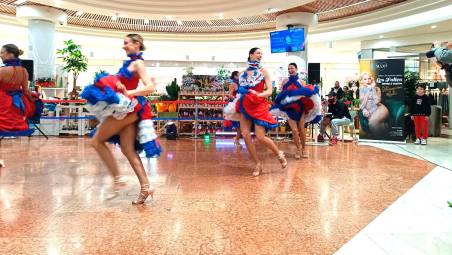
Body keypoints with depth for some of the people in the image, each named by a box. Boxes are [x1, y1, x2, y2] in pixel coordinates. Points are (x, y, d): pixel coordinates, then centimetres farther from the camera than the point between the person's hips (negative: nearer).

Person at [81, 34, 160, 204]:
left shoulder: (138, 63, -9)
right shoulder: (131, 63, 18)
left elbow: (150, 88, -20)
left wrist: (128, 93, -24)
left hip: (127, 108, -9)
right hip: (128, 109, 9)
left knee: (97, 141, -1)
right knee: (128, 150, 6)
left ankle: (118, 178, 0)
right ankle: (145, 187, 7)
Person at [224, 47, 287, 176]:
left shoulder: (263, 71, 2)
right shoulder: (242, 74, 9)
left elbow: (269, 91, -4)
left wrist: (258, 95, -20)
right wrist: (235, 106, 12)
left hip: (259, 106, -3)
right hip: (244, 107, 4)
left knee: (260, 137, -10)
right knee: (245, 135, -6)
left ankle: (279, 154, 17)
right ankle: (258, 164, 6)